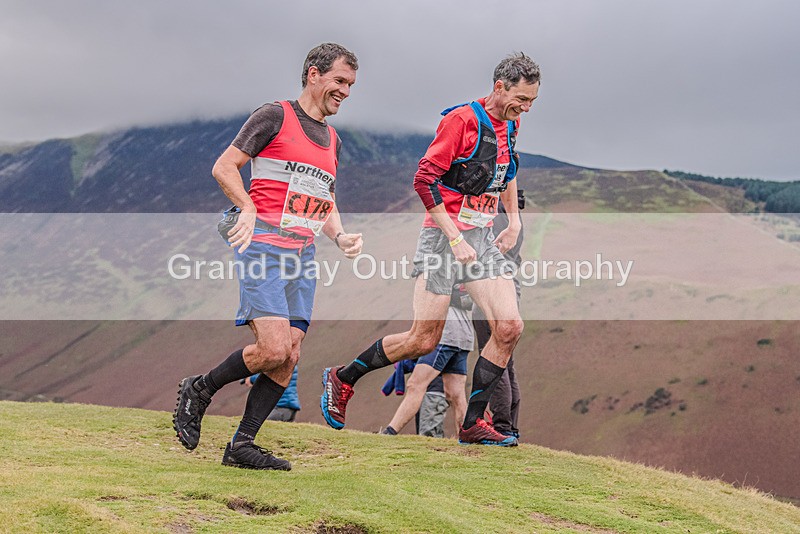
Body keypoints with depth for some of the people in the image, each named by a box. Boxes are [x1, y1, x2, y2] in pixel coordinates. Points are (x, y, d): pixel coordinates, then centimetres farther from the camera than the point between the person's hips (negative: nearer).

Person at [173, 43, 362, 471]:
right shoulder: (275, 116, -1)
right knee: (274, 349, -18)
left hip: (303, 254, 7)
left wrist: (341, 237, 9)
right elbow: (224, 167, -3)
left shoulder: (332, 139, 21)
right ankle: (199, 390, 5)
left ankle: (241, 444, 6)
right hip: (264, 245, -7)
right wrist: (249, 208, -17)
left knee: (288, 358, -2)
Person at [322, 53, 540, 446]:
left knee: (509, 328, -7)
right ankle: (341, 378, 15)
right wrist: (455, 237, -20)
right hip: (444, 235, -7)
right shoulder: (462, 119, -14)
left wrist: (514, 222, 21)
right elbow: (424, 179, -18)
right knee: (424, 340, -6)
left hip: (482, 237, 8)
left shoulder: (510, 125, 11)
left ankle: (472, 424, 3)